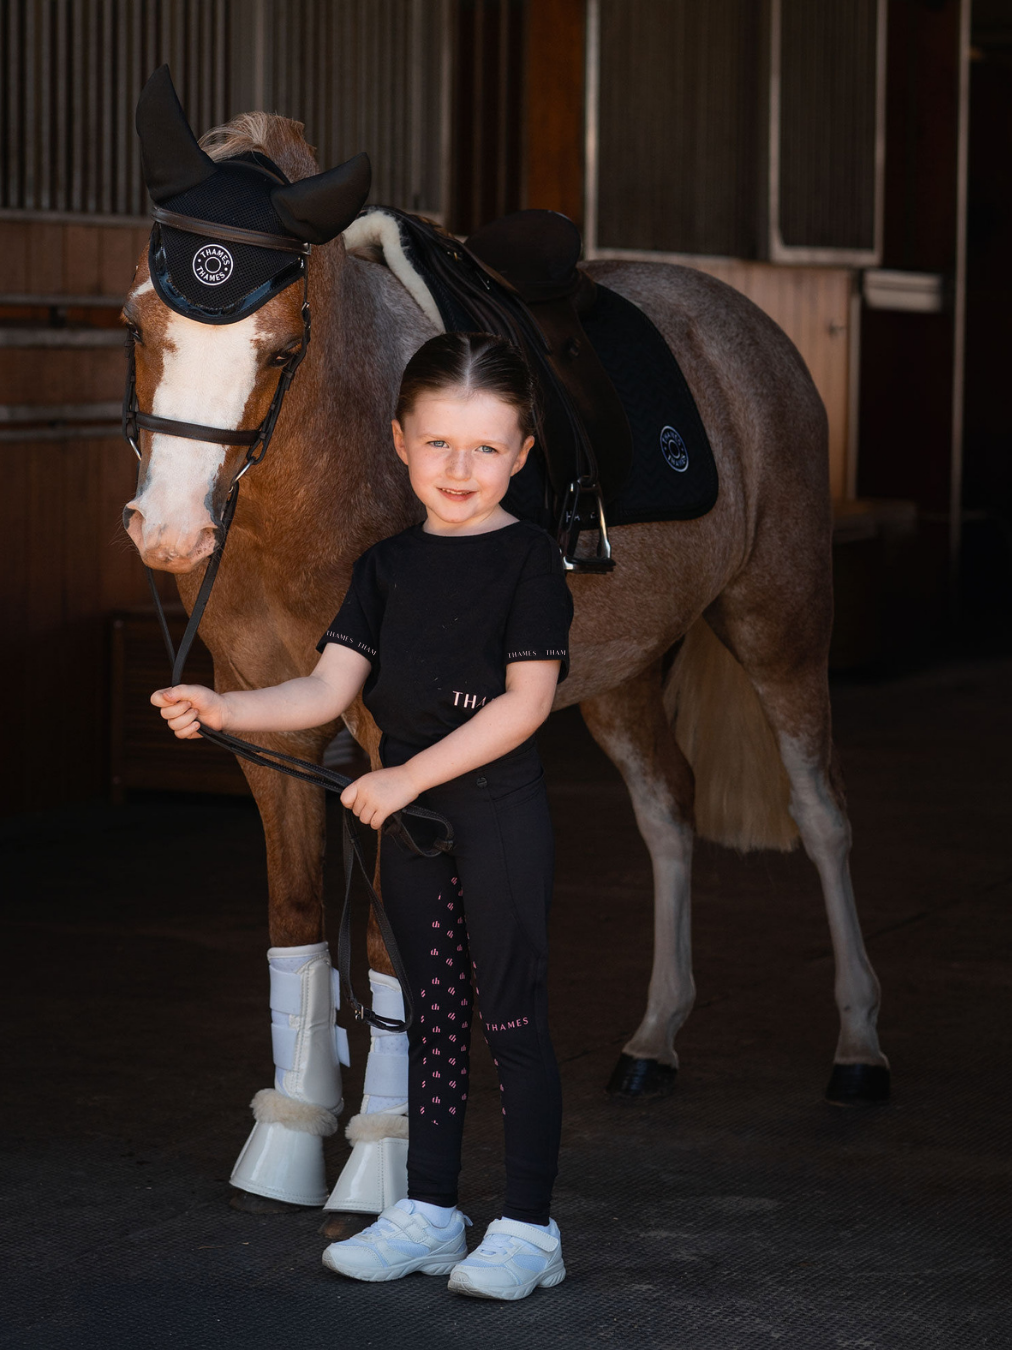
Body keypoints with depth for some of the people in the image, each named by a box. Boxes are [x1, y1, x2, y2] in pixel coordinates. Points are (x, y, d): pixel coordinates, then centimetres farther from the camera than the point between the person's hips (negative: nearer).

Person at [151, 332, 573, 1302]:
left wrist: (410, 776, -18)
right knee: (432, 1013, 13)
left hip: (499, 811, -6)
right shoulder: (387, 567, 9)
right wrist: (220, 709, -15)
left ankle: (527, 1229, 5)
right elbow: (328, 691, 1)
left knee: (512, 1018, -1)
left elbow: (526, 703, -15)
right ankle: (429, 1212, 22)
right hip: (409, 819, 6)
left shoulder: (528, 559, -8)